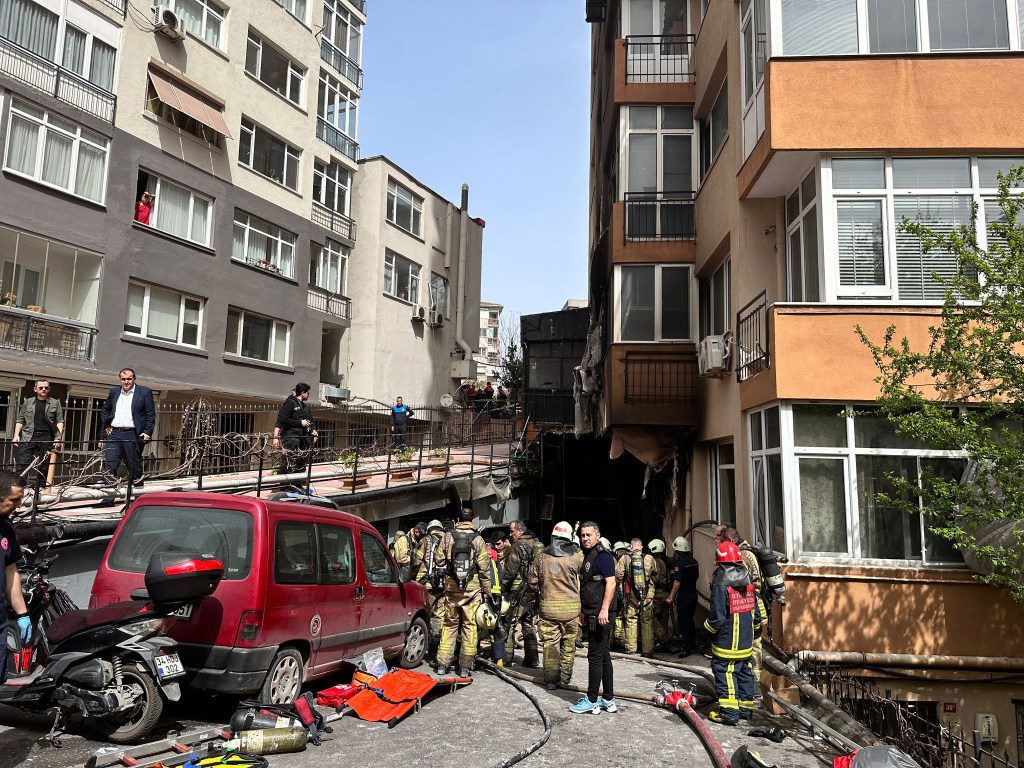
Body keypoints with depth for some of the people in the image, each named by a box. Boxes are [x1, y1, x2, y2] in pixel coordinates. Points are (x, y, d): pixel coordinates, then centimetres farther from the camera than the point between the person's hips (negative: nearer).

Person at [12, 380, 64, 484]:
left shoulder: (55, 403, 10)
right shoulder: (28, 402, 14)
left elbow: (60, 421, 6)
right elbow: (20, 420, 15)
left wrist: (58, 438, -5)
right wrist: (16, 435, 2)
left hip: (47, 439, 0)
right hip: (28, 437, 0)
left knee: (43, 466, 2)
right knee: (22, 464, -9)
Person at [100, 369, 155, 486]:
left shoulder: (144, 392, 0)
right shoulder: (114, 392, 14)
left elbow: (151, 414, -1)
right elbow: (105, 409, 29)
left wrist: (147, 432, -9)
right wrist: (106, 425, 16)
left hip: (132, 435, -3)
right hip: (114, 434, 4)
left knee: (134, 465, 4)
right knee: (110, 465, -4)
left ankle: (138, 487, 17)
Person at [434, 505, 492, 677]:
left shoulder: (448, 537, 0)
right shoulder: (477, 539, -5)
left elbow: (439, 560, 5)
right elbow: (484, 567, -5)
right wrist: (487, 590, 3)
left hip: (451, 587, 2)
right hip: (472, 588, -2)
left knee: (449, 624, 12)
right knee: (469, 626, 5)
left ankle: (442, 664, 14)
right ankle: (465, 667, 8)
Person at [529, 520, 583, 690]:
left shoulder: (540, 558, -2)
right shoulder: (575, 557, -9)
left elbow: (533, 583, 3)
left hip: (548, 607, 1)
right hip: (571, 606, -1)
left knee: (550, 643, 8)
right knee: (568, 643, 13)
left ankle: (551, 680, 12)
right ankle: (565, 677, 21)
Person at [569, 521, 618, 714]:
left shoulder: (602, 556, -12)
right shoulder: (587, 557, 17)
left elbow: (611, 583, -20)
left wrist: (604, 610, -26)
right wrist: (585, 613, 24)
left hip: (601, 616, -10)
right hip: (592, 616, 10)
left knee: (595, 657, -4)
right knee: (604, 656, 14)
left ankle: (591, 701, 4)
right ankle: (608, 699, 21)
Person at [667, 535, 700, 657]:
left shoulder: (679, 561, -17)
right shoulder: (693, 560, 7)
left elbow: (677, 582, -18)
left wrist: (671, 597, -12)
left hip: (683, 596, -8)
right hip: (693, 593, 8)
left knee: (683, 621, -1)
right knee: (690, 620, 18)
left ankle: (687, 648, 1)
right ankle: (693, 646, 25)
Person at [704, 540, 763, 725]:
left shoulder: (721, 586, -18)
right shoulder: (749, 584, 4)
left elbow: (716, 618, -18)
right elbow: (758, 612, 12)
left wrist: (706, 630, 0)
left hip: (726, 643, -7)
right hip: (746, 642, 7)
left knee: (724, 674, 0)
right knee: (744, 672, 17)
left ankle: (729, 712, 0)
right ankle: (747, 708, 26)